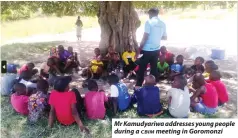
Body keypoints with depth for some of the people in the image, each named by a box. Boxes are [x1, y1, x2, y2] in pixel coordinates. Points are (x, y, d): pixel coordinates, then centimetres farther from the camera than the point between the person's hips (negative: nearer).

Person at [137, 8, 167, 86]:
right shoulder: (162, 24, 8)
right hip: (156, 49, 6)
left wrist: (140, 47, -8)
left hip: (147, 49, -6)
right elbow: (165, 37, 16)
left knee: (142, 68, 3)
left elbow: (145, 37, -16)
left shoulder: (149, 22, -10)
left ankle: (138, 86, 9)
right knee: (154, 68, 14)